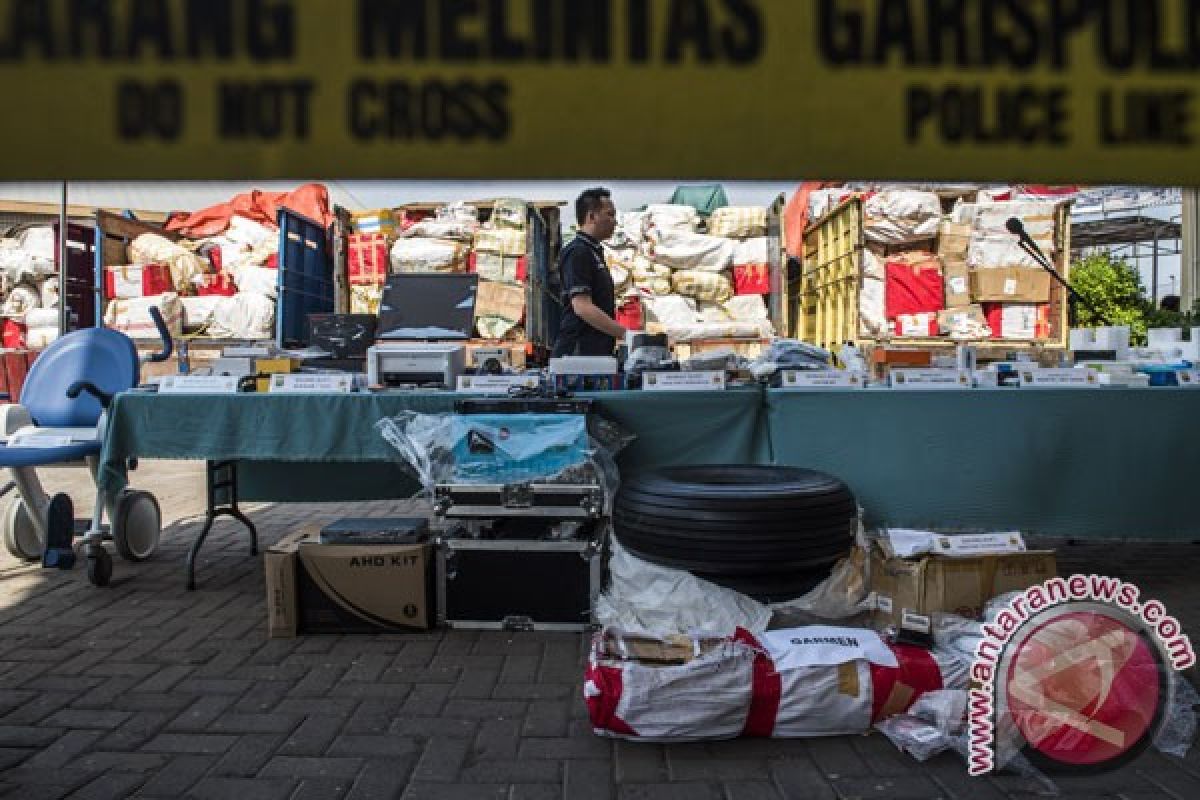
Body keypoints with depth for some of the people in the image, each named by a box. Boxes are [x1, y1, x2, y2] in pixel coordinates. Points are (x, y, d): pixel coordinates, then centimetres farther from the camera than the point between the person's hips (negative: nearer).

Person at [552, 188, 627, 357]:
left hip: (597, 353, 10)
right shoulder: (578, 252, -12)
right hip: (579, 352, -10)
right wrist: (624, 333, -23)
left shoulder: (595, 251, 20)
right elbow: (582, 307, -22)